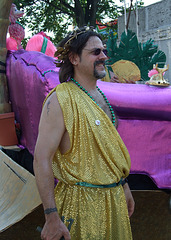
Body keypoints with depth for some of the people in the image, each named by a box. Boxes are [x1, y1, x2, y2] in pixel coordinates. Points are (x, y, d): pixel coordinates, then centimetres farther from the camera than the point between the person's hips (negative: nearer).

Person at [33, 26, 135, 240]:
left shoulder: (100, 96, 9)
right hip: (82, 203, -8)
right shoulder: (60, 100, -17)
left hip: (114, 198, 8)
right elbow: (41, 159, -21)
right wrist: (52, 217, -23)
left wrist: (124, 186, 18)